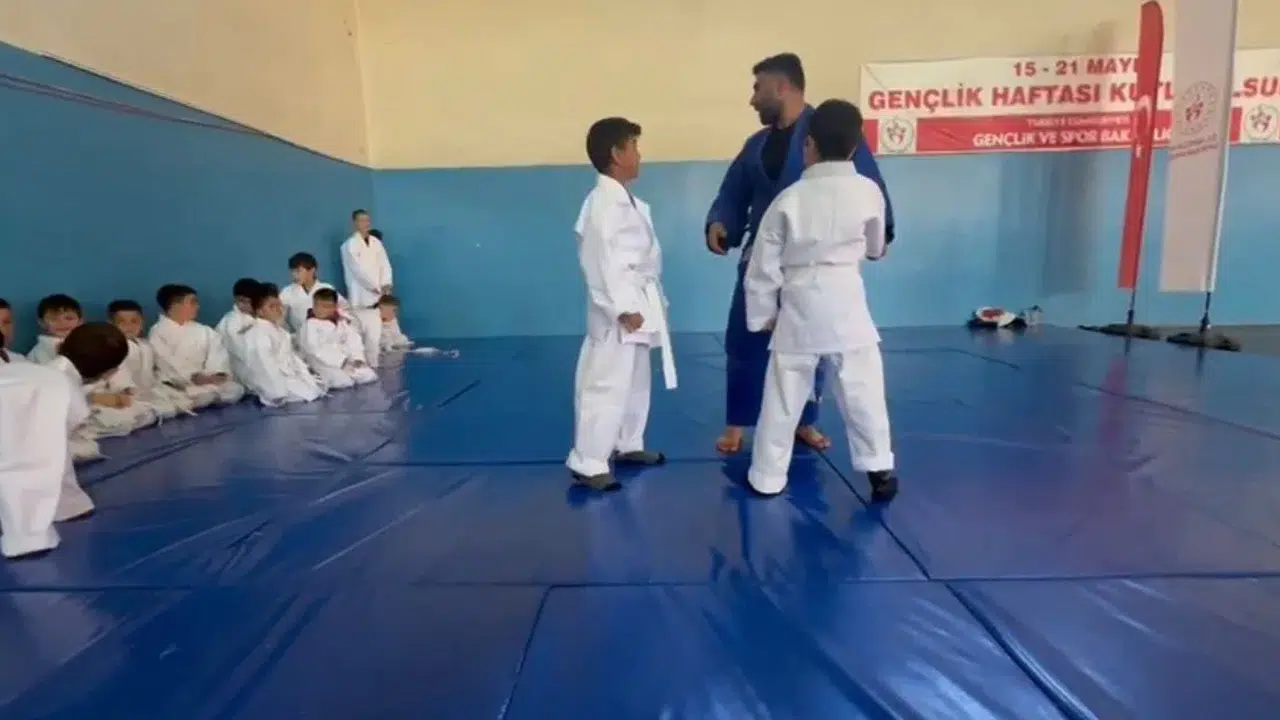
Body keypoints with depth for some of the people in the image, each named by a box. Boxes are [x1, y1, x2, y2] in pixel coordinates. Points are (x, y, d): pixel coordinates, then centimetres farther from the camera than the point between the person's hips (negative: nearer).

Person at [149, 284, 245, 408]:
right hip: (176, 385, -5)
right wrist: (193, 376, -28)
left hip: (204, 380, 5)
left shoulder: (204, 331, 15)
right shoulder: (158, 332, 0)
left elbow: (218, 354, 1)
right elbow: (168, 363, -14)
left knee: (236, 389, -19)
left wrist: (218, 373, -20)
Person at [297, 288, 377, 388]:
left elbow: (354, 342, 5)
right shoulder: (310, 324, -5)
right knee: (344, 382, -30)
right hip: (323, 364, -5)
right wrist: (341, 362, -21)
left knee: (370, 375, -15)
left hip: (346, 362, 5)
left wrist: (357, 359, -15)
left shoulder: (342, 323, 13)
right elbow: (314, 350, -15)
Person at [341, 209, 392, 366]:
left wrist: (386, 285, -8)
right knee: (360, 334, -7)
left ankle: (374, 365, 10)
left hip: (379, 295, 5)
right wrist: (377, 286, -12)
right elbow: (359, 270, -11)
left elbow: (385, 265, 8)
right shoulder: (349, 245, -3)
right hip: (361, 297, -5)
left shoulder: (376, 243, 13)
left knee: (377, 334, 3)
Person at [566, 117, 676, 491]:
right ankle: (588, 462, 0)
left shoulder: (628, 201, 15)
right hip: (618, 312, -10)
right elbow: (603, 263, -23)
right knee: (606, 387, -8)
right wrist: (624, 309, -23)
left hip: (639, 306, 10)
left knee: (636, 382, 19)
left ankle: (628, 445, 33)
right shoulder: (602, 202, -16)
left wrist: (652, 302, 18)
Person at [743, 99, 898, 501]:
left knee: (783, 396, 7)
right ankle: (880, 470, 19)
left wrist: (761, 315, 10)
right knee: (862, 391, 10)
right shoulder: (868, 192, -2)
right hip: (846, 305, 0)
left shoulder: (789, 199, -5)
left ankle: (767, 478, 17)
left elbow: (763, 266, -2)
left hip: (799, 309, 0)